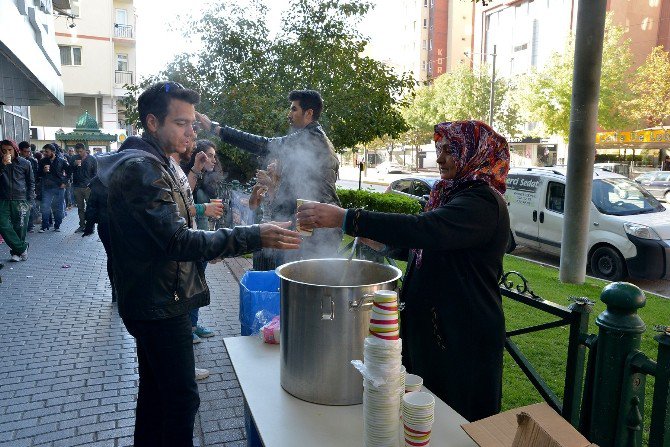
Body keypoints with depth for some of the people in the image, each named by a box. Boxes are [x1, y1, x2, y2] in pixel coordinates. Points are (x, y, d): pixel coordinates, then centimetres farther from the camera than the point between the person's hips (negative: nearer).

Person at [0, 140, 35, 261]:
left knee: (20, 228, 1)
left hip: (20, 201, -1)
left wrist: (29, 199, 3)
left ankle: (16, 252, 15)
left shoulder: (25, 163, 3)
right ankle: (22, 248, 0)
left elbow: (31, 182, 9)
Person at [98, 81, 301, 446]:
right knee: (181, 398, -3)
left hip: (152, 302, 10)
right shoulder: (142, 168, -21)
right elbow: (178, 241, -29)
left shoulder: (152, 164, 13)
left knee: (155, 389, 22)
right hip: (160, 306, -10)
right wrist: (254, 237, -33)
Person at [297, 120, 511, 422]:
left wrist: (344, 218, -38)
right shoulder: (455, 194, 11)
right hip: (431, 325, 9)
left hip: (462, 338, -9)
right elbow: (426, 245, 21)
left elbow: (424, 230, -37)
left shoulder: (483, 202, -20)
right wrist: (382, 241, 4)